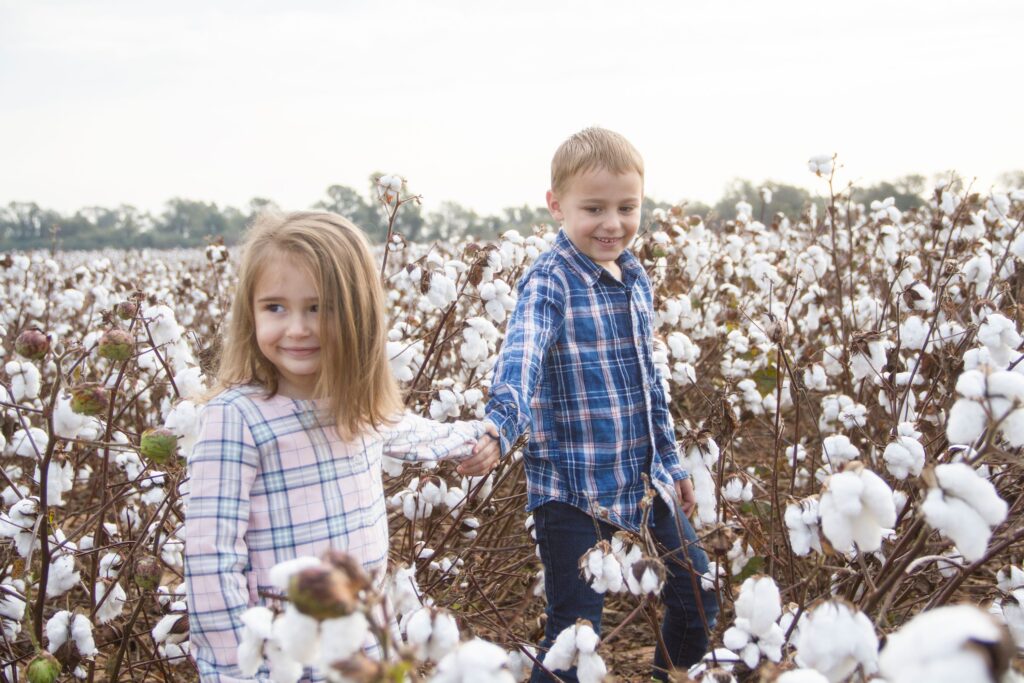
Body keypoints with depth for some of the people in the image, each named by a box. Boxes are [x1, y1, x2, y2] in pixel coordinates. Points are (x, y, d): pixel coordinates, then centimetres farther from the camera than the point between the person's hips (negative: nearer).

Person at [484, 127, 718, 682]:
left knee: (698, 602, 17)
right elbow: (521, 358, -33)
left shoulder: (635, 278, 9)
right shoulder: (549, 282, -15)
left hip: (645, 483, 7)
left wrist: (670, 462, 23)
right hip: (573, 490, -7)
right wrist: (499, 426, -52)